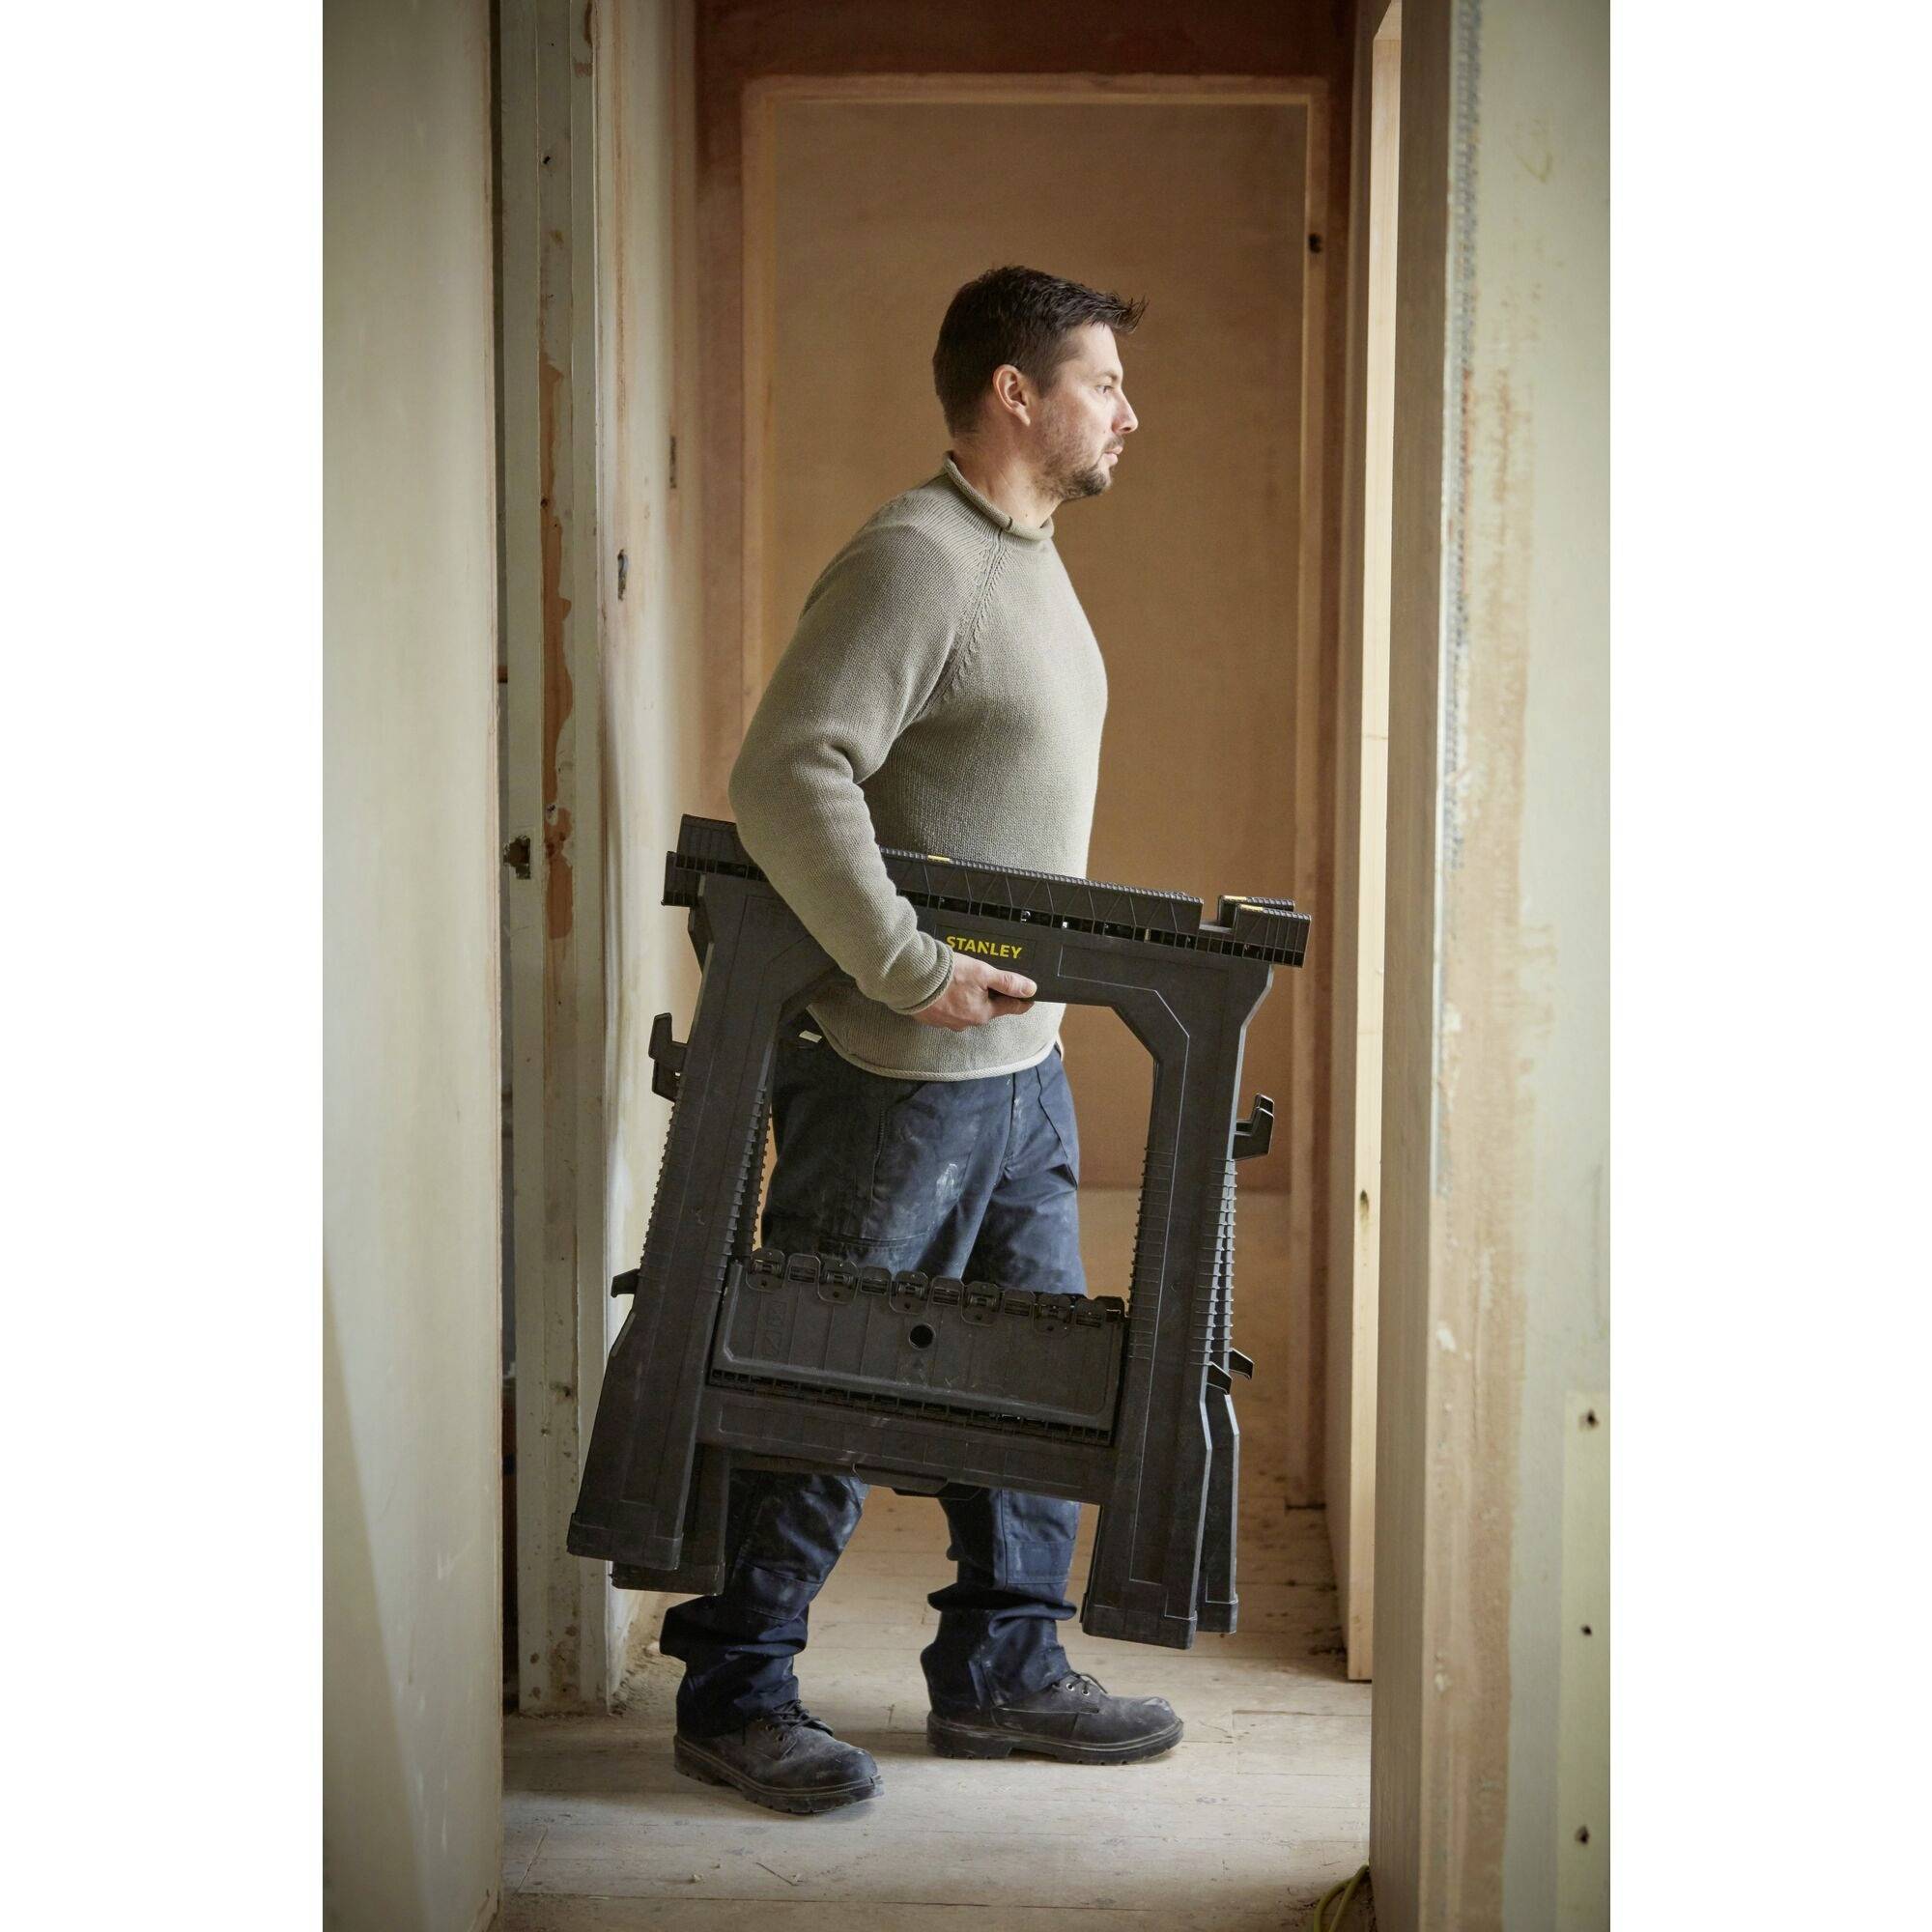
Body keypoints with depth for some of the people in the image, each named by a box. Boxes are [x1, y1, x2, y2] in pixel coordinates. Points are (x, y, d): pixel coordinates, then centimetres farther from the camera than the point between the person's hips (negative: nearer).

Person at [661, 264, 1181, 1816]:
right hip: (897, 1069, -9)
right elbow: (786, 777, -26)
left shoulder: (1032, 563, 16)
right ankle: (734, 1695, 14)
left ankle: (1001, 1669, 27)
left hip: (1022, 1059, 10)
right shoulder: (913, 561, -16)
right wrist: (911, 970, -25)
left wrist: (1042, 975, 16)